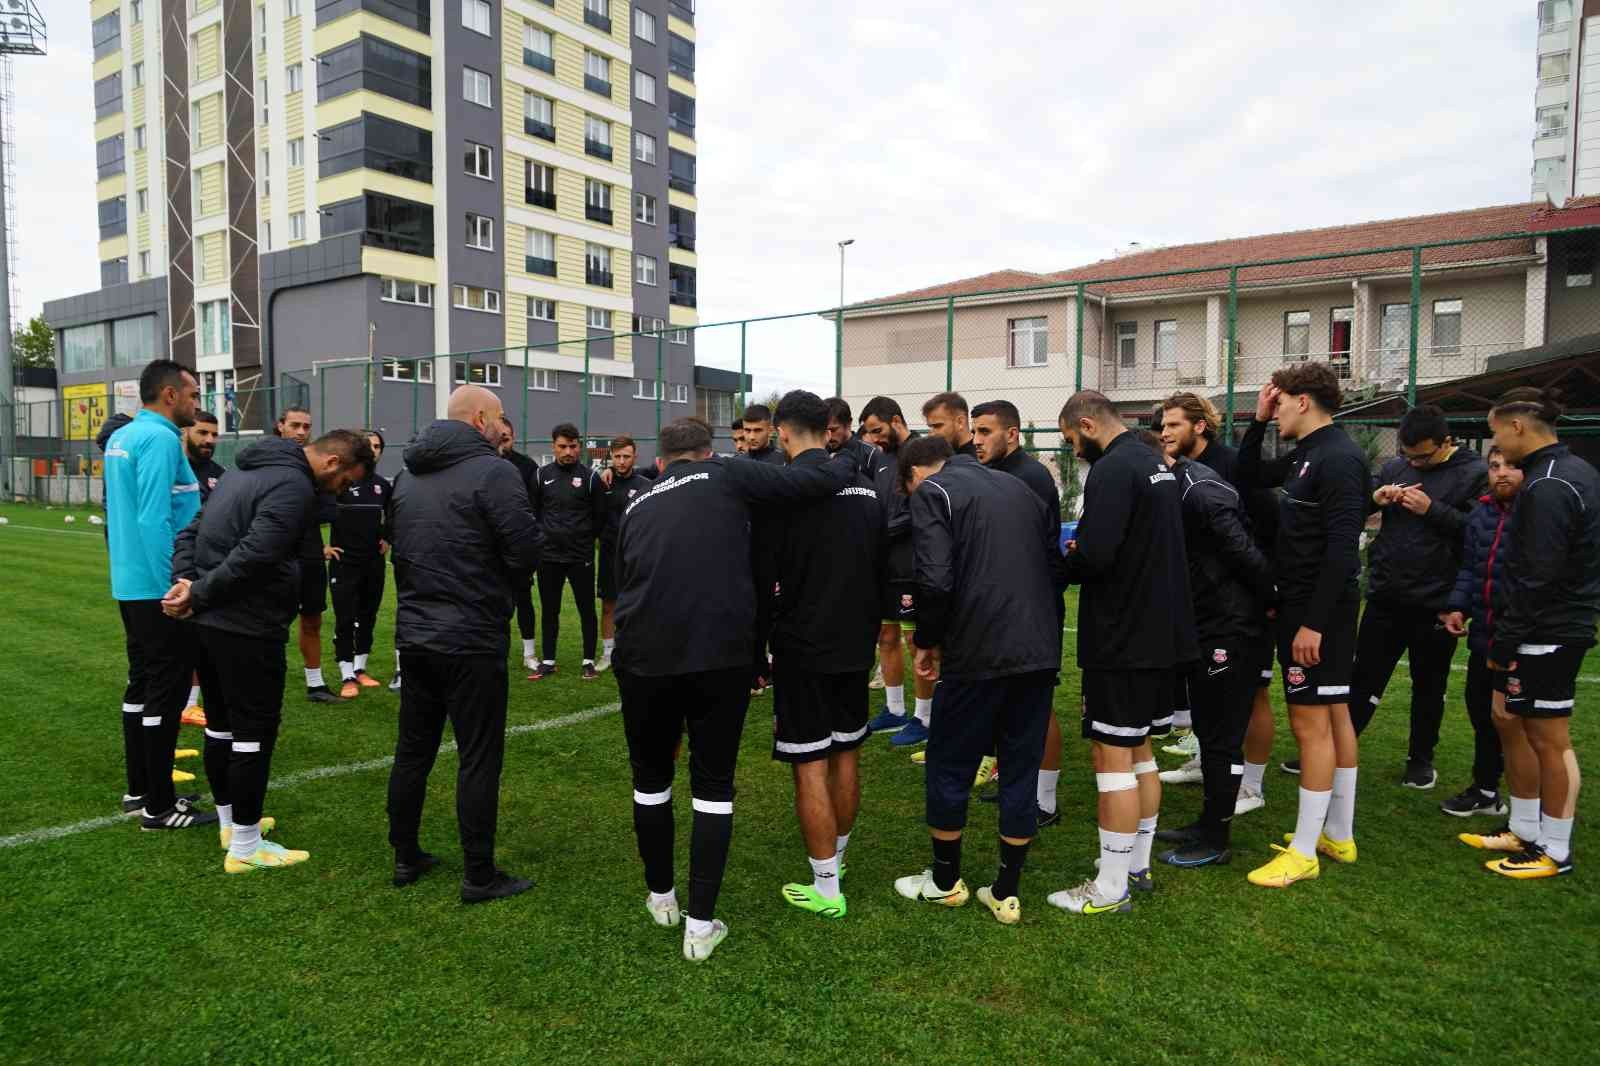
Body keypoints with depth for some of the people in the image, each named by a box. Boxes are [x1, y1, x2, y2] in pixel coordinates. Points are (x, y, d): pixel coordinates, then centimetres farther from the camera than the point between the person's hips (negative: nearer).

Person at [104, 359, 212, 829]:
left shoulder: (120, 438, 12)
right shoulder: (160, 439, -17)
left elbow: (127, 512, 17)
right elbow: (155, 520, -23)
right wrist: (174, 590, -21)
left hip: (130, 583, 10)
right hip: (160, 587, -10)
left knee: (142, 683, 16)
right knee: (166, 692, -2)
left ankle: (140, 789, 27)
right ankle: (159, 806, 5)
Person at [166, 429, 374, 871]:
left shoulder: (249, 470, 17)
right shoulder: (294, 487, -17)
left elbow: (192, 532, 16)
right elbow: (252, 556, -27)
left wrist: (185, 580, 2)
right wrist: (199, 593, -15)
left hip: (208, 622, 10)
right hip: (248, 629, -10)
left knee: (220, 725, 19)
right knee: (254, 732, 0)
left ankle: (231, 821, 35)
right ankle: (245, 847, 9)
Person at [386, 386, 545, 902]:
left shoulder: (409, 475, 10)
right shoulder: (493, 472, -14)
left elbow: (397, 545, 17)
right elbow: (527, 553, -19)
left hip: (414, 635, 8)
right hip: (472, 640, -7)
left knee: (413, 750, 17)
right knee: (479, 758, 2)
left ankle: (405, 857, 29)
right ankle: (479, 876, 10)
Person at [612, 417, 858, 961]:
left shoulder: (636, 506, 18)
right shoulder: (726, 476, 6)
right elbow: (821, 479, 0)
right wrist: (847, 460, 22)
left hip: (644, 657, 3)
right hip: (720, 656, -3)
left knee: (651, 776, 23)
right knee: (713, 784, 13)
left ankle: (661, 896, 38)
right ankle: (701, 925, 16)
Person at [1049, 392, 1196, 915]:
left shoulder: (1113, 470, -17)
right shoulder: (1156, 463, 13)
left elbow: (1095, 556, -28)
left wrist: (1064, 563, -7)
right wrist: (1083, 552, 8)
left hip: (1121, 638, -10)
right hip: (1160, 631, 10)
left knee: (1113, 757, -2)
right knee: (1139, 751, 18)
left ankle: (1110, 890, 7)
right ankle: (1137, 866, 30)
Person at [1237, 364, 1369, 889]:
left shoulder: (1338, 458, -17)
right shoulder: (1308, 455, 11)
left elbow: (1342, 548, -22)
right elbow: (1248, 473, 26)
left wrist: (1314, 622, -23)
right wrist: (1258, 421, 12)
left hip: (1317, 609, -10)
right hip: (1311, 606, 10)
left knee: (1311, 723, -4)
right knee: (1334, 716, 15)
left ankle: (1303, 852, 5)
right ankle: (1339, 835, 27)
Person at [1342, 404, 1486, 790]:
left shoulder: (1475, 474, -6)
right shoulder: (1394, 467, 5)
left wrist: (1432, 510, -21)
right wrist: (1375, 498, -10)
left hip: (1435, 605, -3)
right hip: (1385, 599, 3)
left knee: (1428, 688, 14)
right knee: (1364, 679, 10)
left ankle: (1421, 759, 29)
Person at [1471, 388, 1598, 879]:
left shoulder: (1546, 488, -20)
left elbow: (1536, 579, -23)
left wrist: (1503, 644, -17)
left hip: (1546, 634, -10)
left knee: (1548, 739, 2)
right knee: (1508, 720, 18)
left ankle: (1555, 853, 16)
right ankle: (1524, 832, 30)